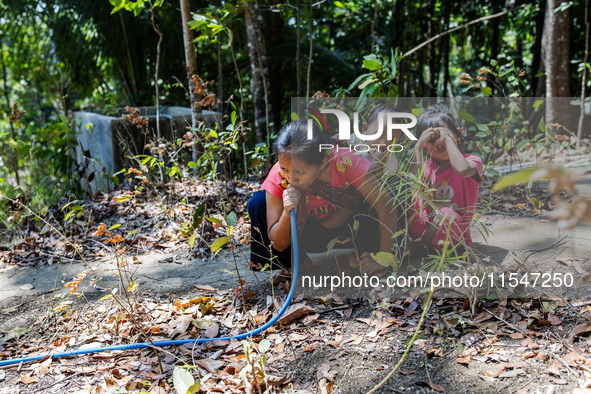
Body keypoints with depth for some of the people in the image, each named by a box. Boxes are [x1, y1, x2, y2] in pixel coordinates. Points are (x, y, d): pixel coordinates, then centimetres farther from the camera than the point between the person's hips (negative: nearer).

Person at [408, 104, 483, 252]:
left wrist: (447, 138, -21)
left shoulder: (472, 161, -6)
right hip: (424, 226, 3)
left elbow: (463, 170, -33)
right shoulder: (427, 164, 6)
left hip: (453, 234, -3)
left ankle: (419, 245, -11)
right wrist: (418, 147, -15)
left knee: (447, 214, -36)